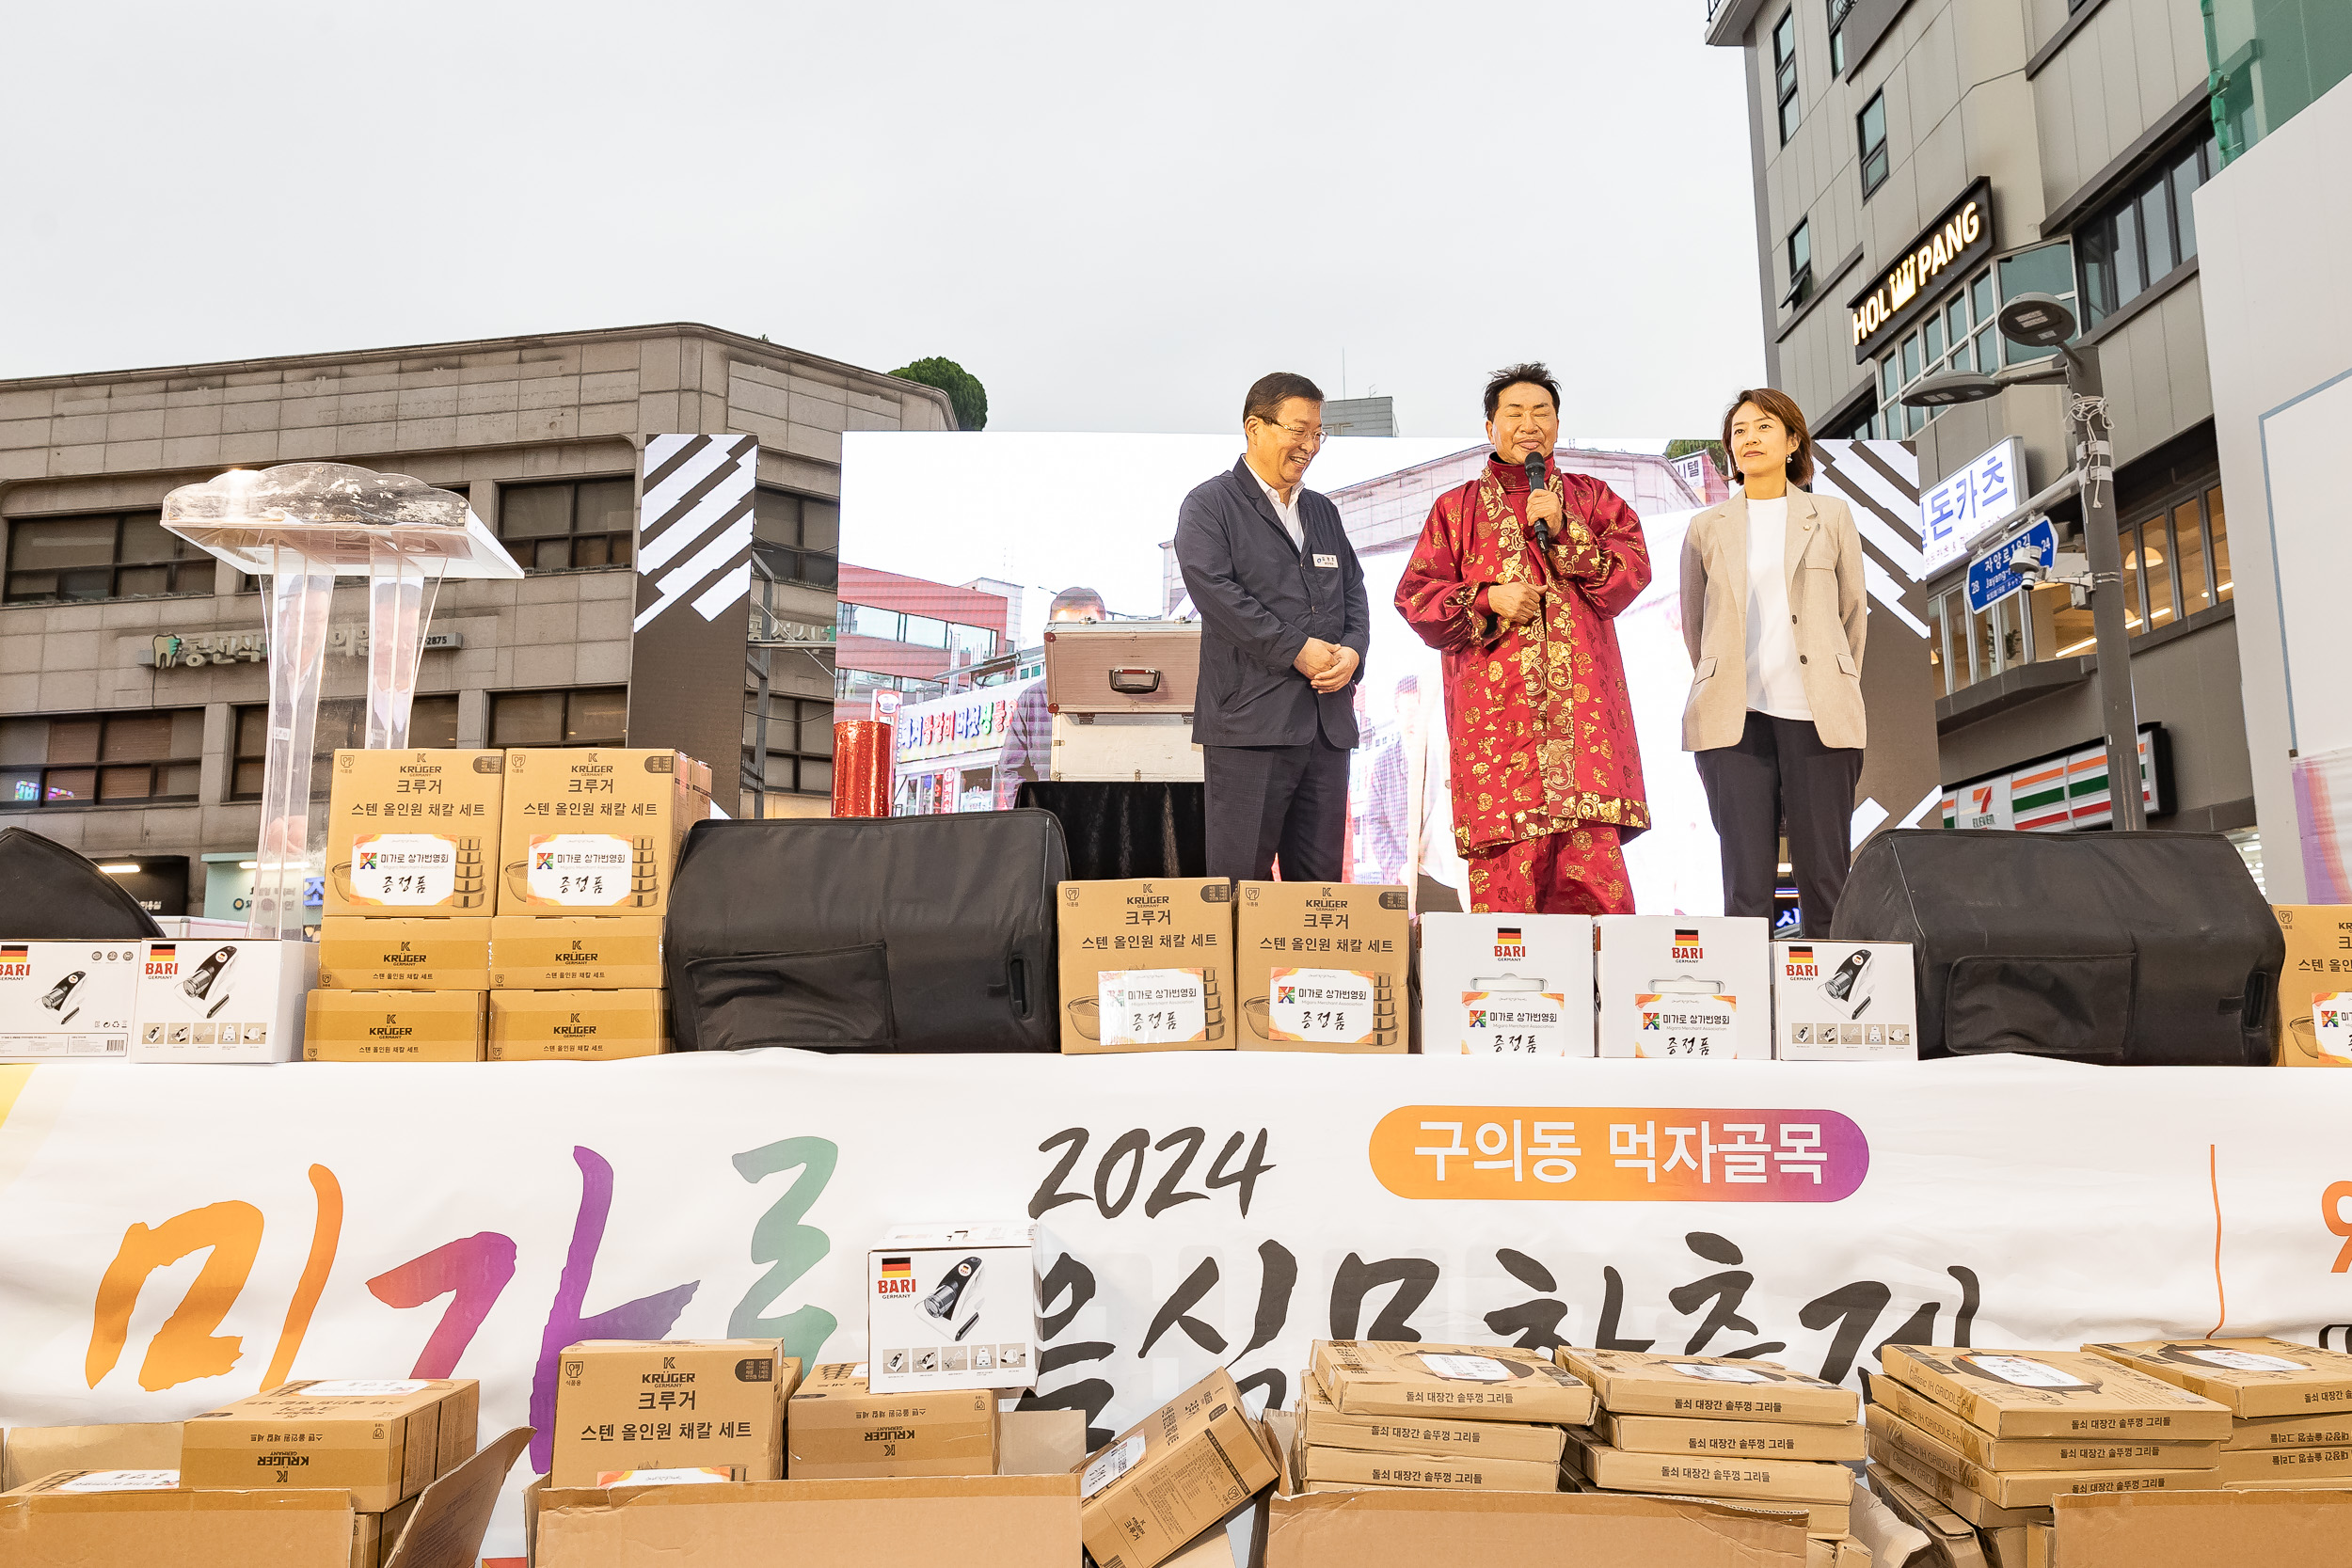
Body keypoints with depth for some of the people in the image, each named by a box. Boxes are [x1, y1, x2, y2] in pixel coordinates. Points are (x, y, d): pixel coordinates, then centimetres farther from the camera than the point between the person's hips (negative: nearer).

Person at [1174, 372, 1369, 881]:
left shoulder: (1323, 510, 23)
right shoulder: (1209, 505, 1)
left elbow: (1353, 591, 18)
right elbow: (1215, 590, -12)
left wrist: (1352, 650, -3)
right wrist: (1298, 650, -14)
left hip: (1328, 720, 6)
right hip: (1250, 719, -6)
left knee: (1322, 877, 7)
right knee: (1242, 877, -4)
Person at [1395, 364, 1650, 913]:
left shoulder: (1592, 498, 19)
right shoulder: (1457, 508, 16)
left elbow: (1631, 575, 6)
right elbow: (1414, 596, 9)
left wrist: (1563, 531, -5)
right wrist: (1487, 600, -6)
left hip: (1582, 710, 1)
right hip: (1496, 715, 0)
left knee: (1593, 866, -9)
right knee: (1505, 871, -7)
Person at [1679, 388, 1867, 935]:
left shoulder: (1831, 516, 11)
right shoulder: (1707, 528, 12)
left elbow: (1854, 613, 17)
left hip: (1817, 715, 0)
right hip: (1734, 718, 0)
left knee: (1826, 879, -2)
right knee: (1746, 884, -3)